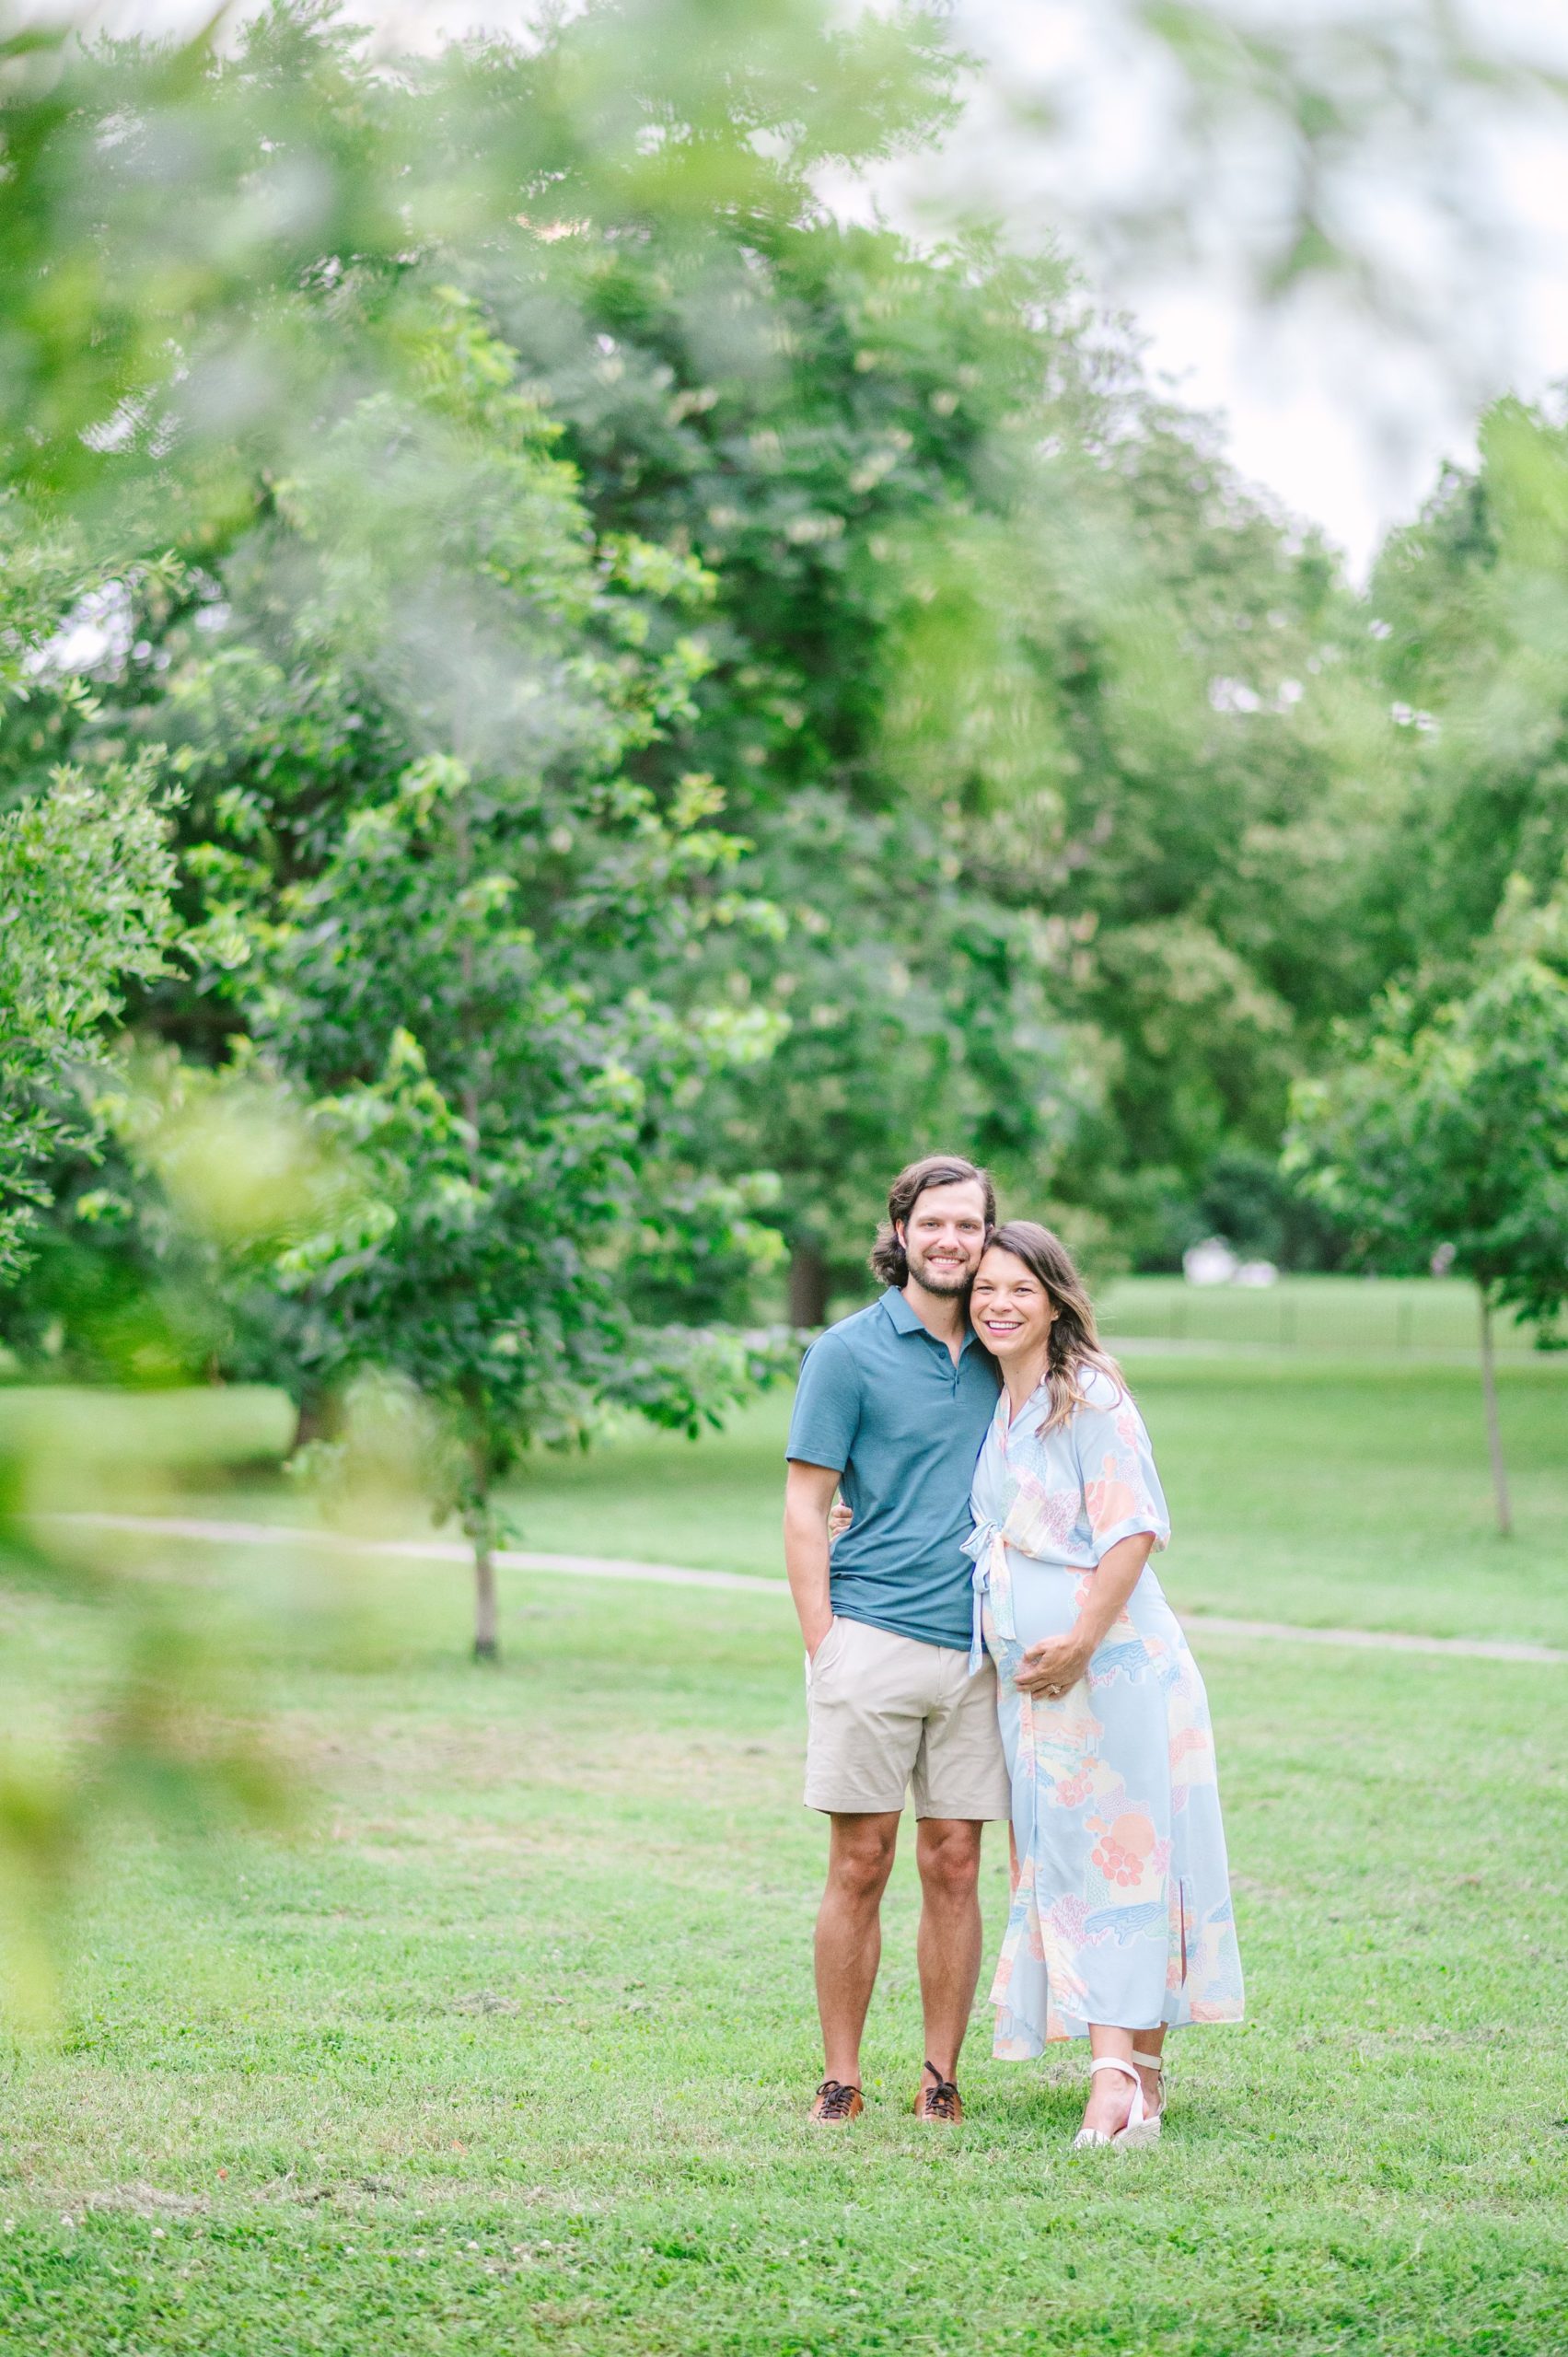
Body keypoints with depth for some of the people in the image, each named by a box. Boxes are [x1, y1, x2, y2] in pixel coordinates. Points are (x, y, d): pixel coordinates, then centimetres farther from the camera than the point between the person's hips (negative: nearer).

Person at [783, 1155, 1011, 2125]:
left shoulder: (998, 1358, 14)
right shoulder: (849, 1352, 0)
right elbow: (805, 1510, -1)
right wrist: (823, 1645, -8)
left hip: (975, 1651, 4)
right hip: (873, 1641, -4)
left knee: (955, 1866, 4)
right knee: (861, 1864, -2)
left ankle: (942, 2079, 11)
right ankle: (841, 2079, 6)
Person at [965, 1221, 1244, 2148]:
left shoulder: (1089, 1394, -8)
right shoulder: (999, 1410, 17)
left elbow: (1134, 1527, -14)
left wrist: (1082, 1640, -18)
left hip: (1110, 1663, -8)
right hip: (1031, 1674, 8)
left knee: (1118, 1854, -9)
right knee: (1060, 1859, 5)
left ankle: (1120, 2071, -15)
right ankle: (1141, 2072, 9)